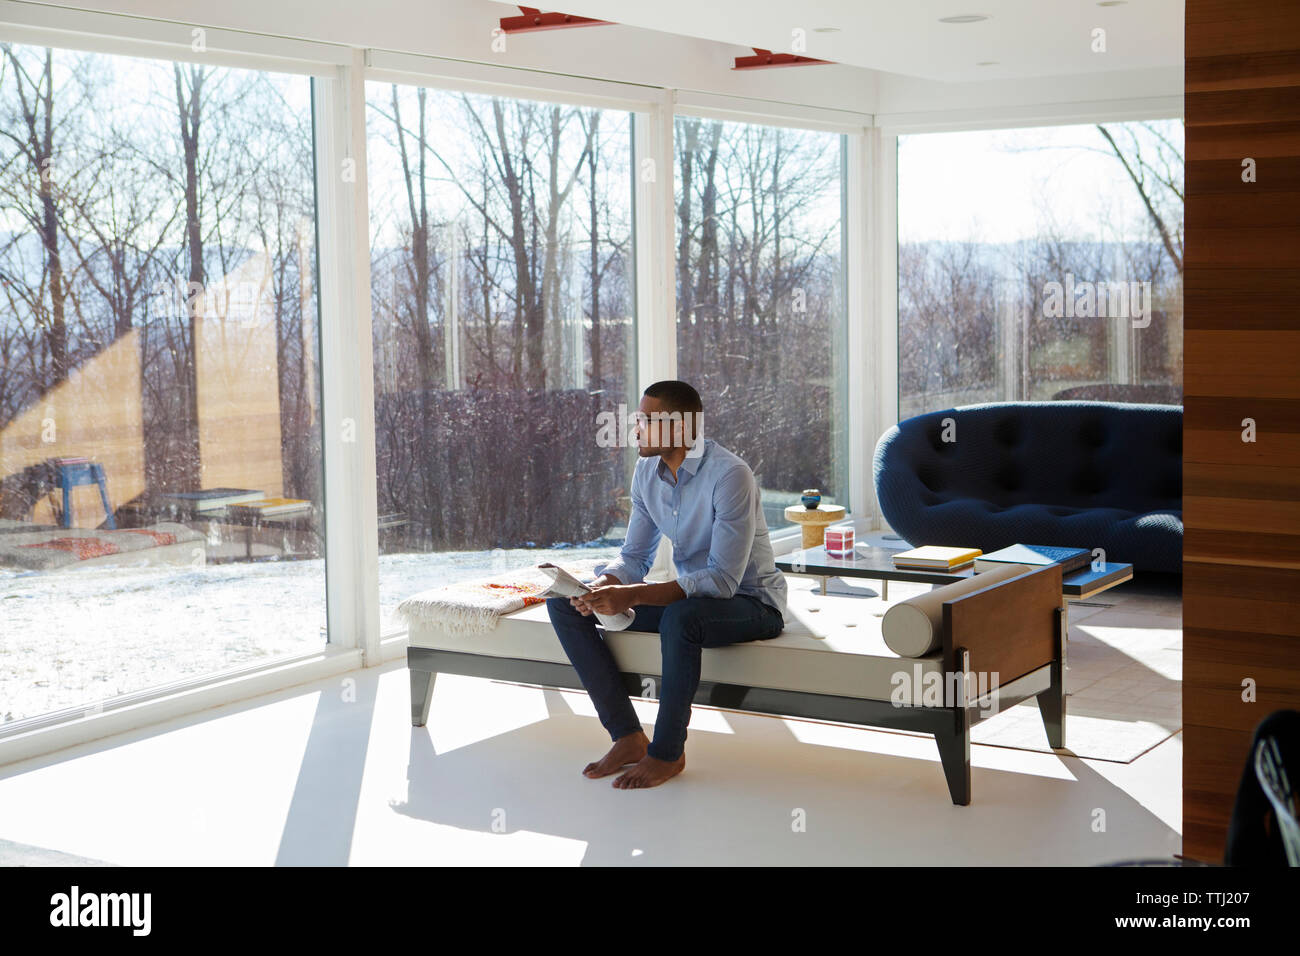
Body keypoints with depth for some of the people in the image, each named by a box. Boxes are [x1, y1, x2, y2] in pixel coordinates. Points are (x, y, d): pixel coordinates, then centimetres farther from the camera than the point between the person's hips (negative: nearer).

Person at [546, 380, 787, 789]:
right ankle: (628, 737, -8)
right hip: (688, 593, 8)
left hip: (750, 603, -8)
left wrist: (632, 596, -37)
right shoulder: (647, 472, 0)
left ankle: (668, 752, -20)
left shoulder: (729, 475, -24)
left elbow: (723, 579, -30)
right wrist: (601, 588, -18)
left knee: (681, 617, -42)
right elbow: (634, 556, 7)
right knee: (564, 604, -5)